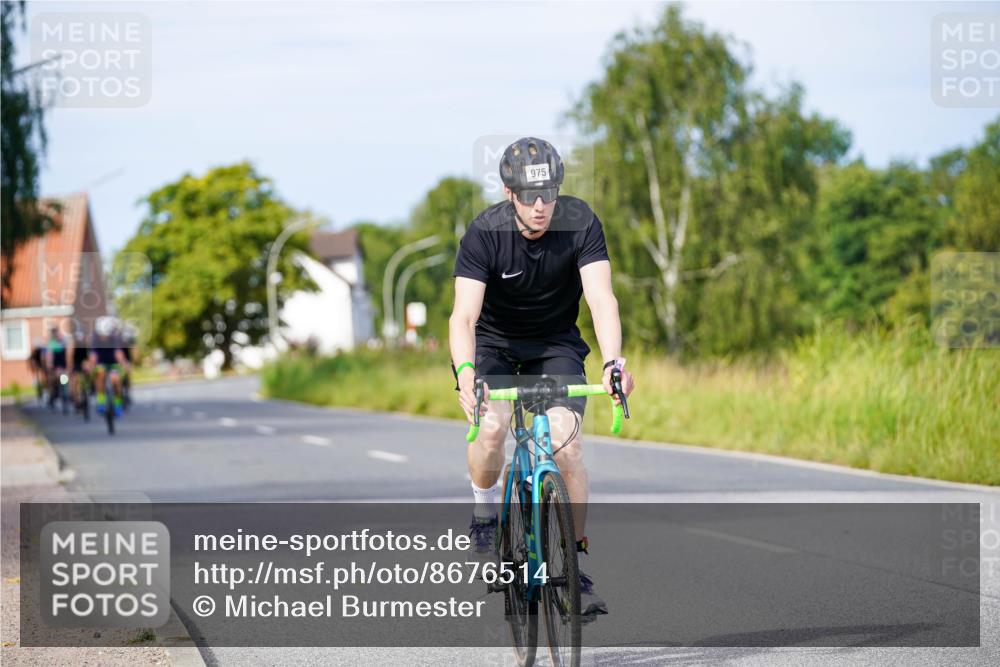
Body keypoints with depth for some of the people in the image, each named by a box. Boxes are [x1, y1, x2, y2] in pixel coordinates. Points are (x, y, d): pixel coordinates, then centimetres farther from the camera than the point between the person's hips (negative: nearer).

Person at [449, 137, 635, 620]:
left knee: (567, 443, -17)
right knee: (491, 426, -28)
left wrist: (613, 363, -50)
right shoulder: (484, 234, -26)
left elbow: (602, 298, -33)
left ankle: (575, 566, -5)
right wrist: (465, 373, -53)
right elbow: (464, 315, -35)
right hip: (493, 343, -1)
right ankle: (484, 513, 2)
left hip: (555, 344, 1)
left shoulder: (580, 223, -23)